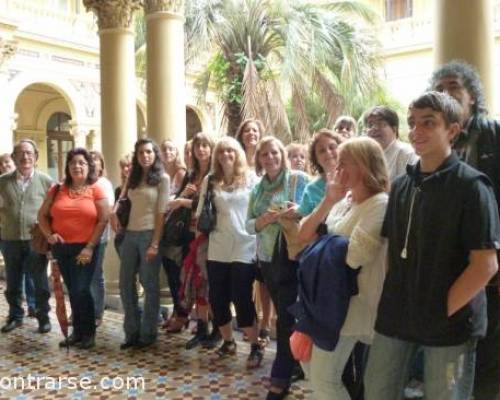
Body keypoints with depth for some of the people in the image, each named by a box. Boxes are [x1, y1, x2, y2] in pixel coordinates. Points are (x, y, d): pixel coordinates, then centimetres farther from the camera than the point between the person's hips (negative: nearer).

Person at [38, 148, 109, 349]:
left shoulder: (96, 190, -4)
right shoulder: (57, 190, 7)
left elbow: (103, 220, -7)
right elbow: (42, 215, 12)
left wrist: (90, 247, -12)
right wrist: (49, 234, -5)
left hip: (85, 248, -4)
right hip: (61, 248, 4)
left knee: (81, 290, -6)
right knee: (72, 292, 13)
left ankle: (88, 333, 13)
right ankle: (78, 332, 26)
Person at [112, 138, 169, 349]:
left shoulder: (162, 178, -3)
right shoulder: (133, 177, 14)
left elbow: (161, 213, -8)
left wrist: (155, 244, -14)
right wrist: (114, 212, -3)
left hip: (149, 235, -6)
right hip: (130, 235, 6)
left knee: (150, 285, 3)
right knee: (125, 284, 8)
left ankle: (148, 334, 15)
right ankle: (132, 332, 21)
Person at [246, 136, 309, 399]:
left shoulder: (299, 179, -6)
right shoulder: (257, 189, 10)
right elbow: (249, 225, 4)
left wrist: (299, 212, -27)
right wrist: (266, 219, -16)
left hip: (292, 257, -5)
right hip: (267, 259, 6)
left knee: (286, 318, -1)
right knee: (283, 314, 17)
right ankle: (293, 362, 35)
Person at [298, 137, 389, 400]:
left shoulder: (379, 204, -17)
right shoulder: (342, 200, 7)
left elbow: (352, 257, -25)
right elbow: (303, 237, 2)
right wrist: (327, 201, -10)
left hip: (353, 305, -8)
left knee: (323, 379, -1)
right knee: (305, 357, 20)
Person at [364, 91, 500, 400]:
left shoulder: (471, 186, -10)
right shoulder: (401, 185, 7)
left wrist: (443, 311, -13)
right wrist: (391, 300, 4)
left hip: (449, 324, -5)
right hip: (396, 317, 5)